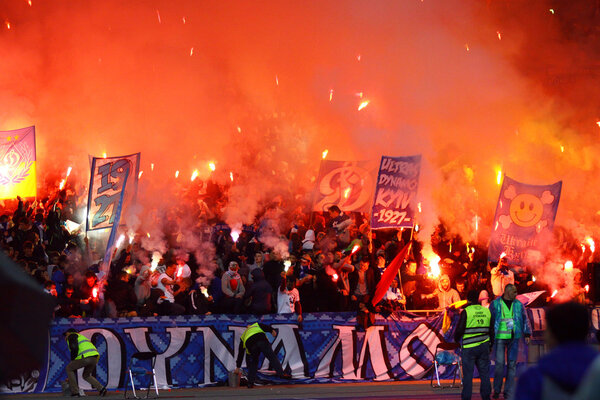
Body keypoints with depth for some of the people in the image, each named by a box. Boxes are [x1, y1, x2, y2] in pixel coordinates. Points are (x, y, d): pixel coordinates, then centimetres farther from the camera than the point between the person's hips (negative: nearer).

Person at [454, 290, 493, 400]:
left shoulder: (466, 312, -9)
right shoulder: (486, 311, 8)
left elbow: (460, 329, -9)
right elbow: (491, 330, 13)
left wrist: (456, 340, 11)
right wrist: (490, 345, 24)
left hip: (469, 347, -4)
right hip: (483, 347, 5)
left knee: (468, 374, 0)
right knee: (484, 373, 9)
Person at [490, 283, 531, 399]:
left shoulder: (518, 305, 7)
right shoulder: (495, 304, 0)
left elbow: (524, 319, 9)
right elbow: (490, 320, 4)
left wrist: (527, 334, -2)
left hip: (513, 338, 2)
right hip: (499, 338, -2)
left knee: (512, 364, -1)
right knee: (500, 363, -10)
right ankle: (496, 390, 9)